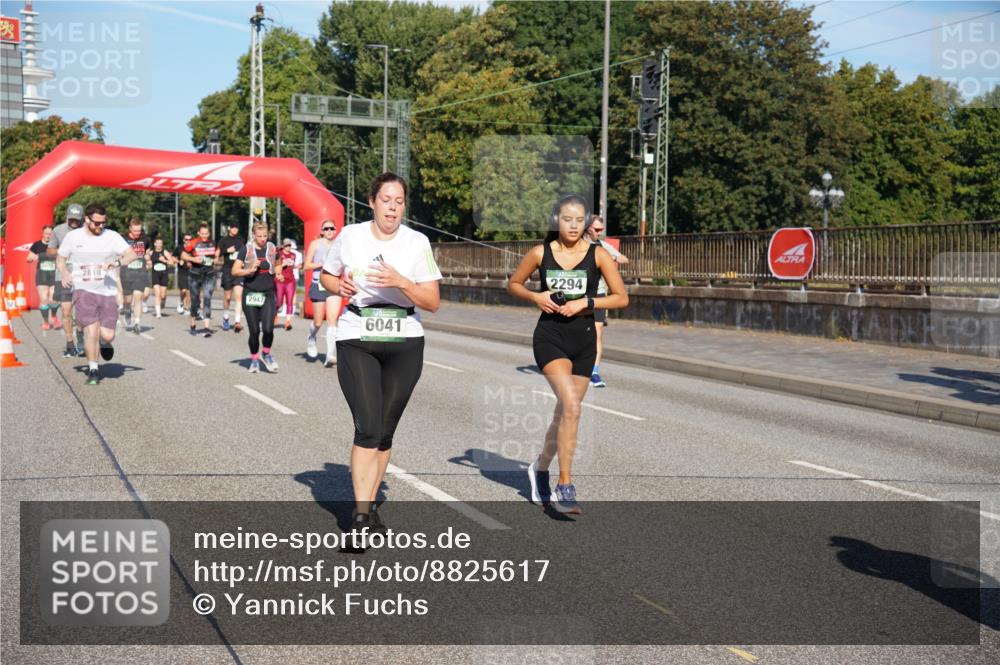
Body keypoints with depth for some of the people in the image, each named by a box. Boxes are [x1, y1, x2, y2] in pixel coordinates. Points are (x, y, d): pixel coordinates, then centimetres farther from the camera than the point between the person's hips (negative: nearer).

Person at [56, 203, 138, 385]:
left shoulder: (112, 236, 1)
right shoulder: (73, 236, 3)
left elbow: (132, 255, -7)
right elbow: (60, 259, 14)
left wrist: (117, 263, -26)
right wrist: (64, 273, -7)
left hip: (107, 292, 1)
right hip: (83, 290, -1)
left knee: (107, 335, -7)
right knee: (91, 329, -15)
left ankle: (104, 343, 33)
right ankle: (93, 370, 3)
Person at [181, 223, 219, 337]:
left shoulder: (213, 243, 2)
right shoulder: (193, 243, -8)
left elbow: (217, 251, 23)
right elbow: (183, 255, -1)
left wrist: (215, 258, 8)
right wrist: (193, 259, -16)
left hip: (209, 275, 1)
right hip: (195, 274, -1)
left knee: (207, 298, -13)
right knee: (195, 300, 9)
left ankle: (207, 327, -18)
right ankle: (193, 325, 28)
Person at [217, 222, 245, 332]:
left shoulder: (242, 240, 11)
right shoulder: (223, 241, 4)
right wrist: (227, 250, -17)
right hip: (227, 271, 0)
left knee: (238, 296, -14)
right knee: (227, 297, 10)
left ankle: (238, 322, -20)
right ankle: (225, 319, 32)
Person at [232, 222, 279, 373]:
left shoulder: (272, 249, 7)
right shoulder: (246, 249, -1)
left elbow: (277, 265, 27)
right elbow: (235, 271, -3)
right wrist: (250, 270, -17)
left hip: (268, 294, 1)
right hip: (251, 294, -1)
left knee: (268, 328, -14)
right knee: (254, 331, 2)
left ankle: (266, 354, 13)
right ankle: (254, 358, 23)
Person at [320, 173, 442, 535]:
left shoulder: (417, 242, -1)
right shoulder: (349, 236, 1)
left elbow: (432, 302, -4)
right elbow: (325, 275, 16)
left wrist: (400, 282, -20)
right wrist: (340, 286, -6)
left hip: (405, 344, 1)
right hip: (356, 342, -1)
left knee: (385, 431, 7)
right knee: (368, 428, -14)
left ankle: (369, 505, 23)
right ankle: (361, 516, -11)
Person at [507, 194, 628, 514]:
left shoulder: (598, 255, -2)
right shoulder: (540, 253, -1)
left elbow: (622, 297, -1)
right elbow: (513, 284, 12)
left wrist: (586, 302, -14)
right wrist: (535, 297, -7)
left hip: (583, 338, 3)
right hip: (550, 336, -2)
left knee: (564, 413, 13)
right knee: (571, 406, -22)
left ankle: (540, 468, 40)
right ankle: (565, 487, -13)